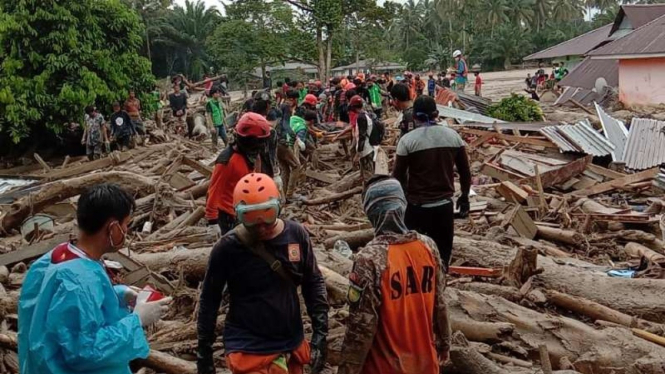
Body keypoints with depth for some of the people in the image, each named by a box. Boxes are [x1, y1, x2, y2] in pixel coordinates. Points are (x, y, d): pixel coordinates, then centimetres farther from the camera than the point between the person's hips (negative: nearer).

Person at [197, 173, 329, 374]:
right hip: (249, 351, -3)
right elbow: (209, 300, -4)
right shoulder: (228, 248, -14)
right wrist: (204, 353, -1)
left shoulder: (296, 235, -7)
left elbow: (313, 283, 3)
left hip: (292, 346, 4)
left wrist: (320, 333, -2)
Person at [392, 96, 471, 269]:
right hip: (445, 206, 3)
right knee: (442, 254, 15)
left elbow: (398, 176, -6)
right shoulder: (453, 136, 0)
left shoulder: (408, 140, -10)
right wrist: (464, 196, 21)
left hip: (417, 207, -3)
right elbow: (465, 172, 6)